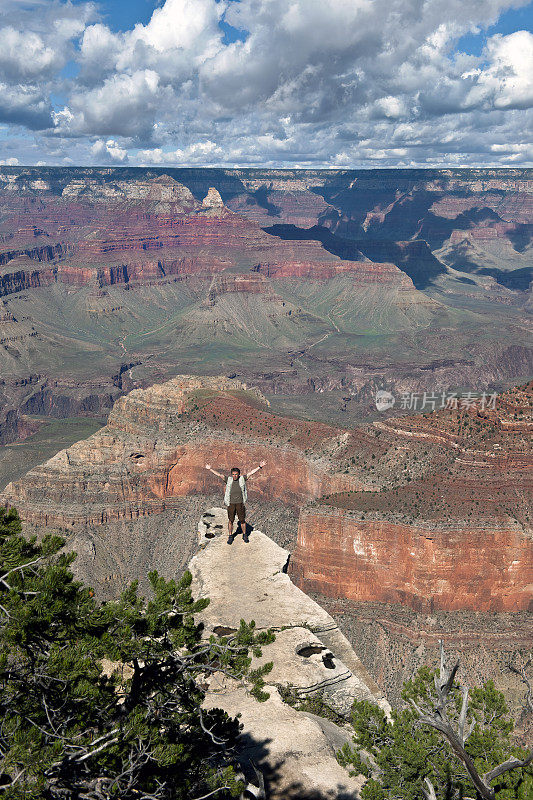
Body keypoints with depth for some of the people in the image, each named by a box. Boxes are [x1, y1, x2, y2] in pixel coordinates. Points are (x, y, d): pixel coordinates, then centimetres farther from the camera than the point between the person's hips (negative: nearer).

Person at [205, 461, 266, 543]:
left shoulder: (242, 479, -1)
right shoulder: (229, 480, 0)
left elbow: (251, 472, -5)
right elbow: (219, 475, -2)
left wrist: (260, 467, -12)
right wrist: (210, 469, -9)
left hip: (240, 503, 0)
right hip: (231, 504, 0)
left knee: (242, 520, 8)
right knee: (230, 521, 7)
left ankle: (245, 535, 25)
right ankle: (230, 536, 21)